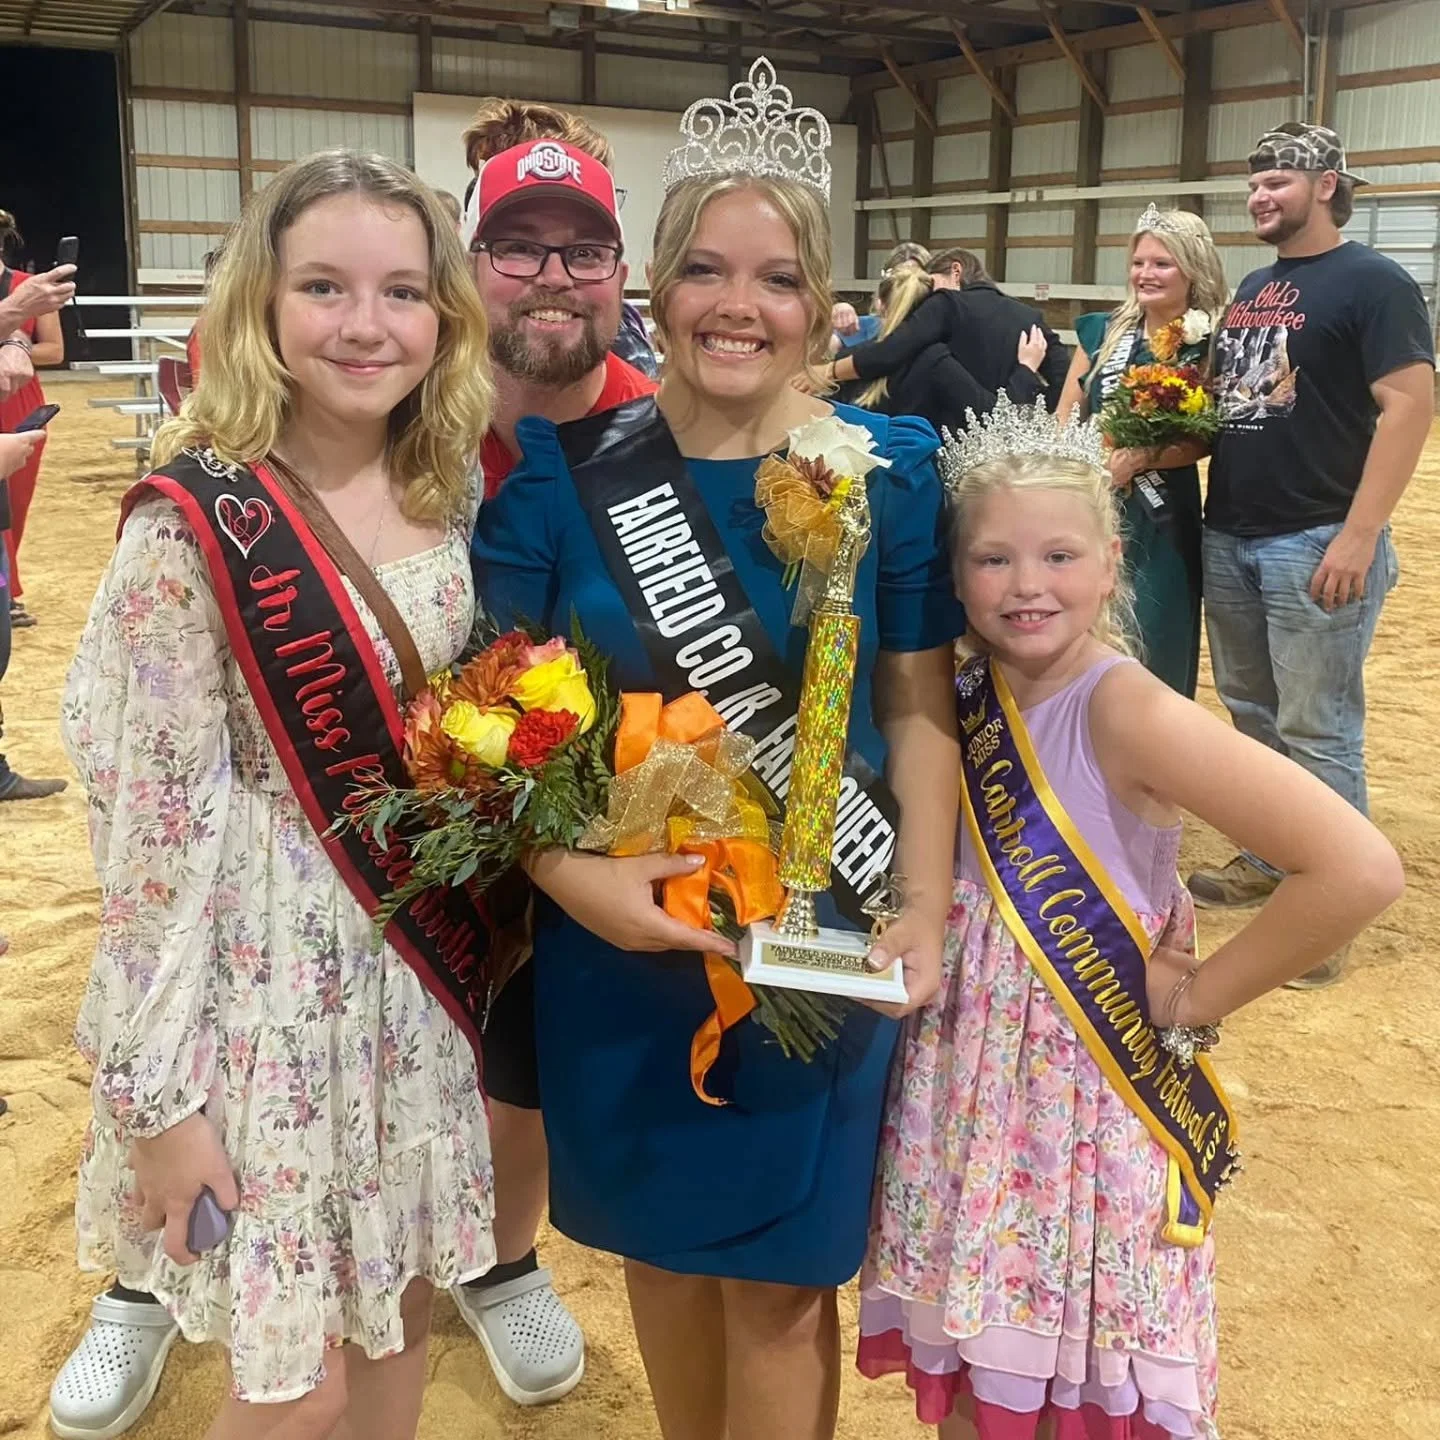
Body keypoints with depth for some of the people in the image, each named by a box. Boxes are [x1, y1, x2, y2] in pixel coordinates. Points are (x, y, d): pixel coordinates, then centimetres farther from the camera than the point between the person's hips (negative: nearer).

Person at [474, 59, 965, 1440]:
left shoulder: (889, 469, -5)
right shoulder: (561, 469, -5)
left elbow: (918, 705, -1)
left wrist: (923, 911, -10)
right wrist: (568, 870, -19)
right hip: (617, 943, 2)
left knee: (778, 1281, 11)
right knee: (659, 1238, 20)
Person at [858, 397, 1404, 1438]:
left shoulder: (1128, 711, -19)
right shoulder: (967, 699, -1)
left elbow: (1361, 869, -27)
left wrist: (1194, 997, -17)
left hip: (1092, 1097, -5)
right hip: (969, 1088, 5)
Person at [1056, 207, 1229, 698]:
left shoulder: (1209, 345, -4)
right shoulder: (1102, 332, 6)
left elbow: (1205, 439, -7)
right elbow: (1063, 420, 8)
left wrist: (1141, 459, -22)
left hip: (1162, 520, -3)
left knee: (1152, 654, 3)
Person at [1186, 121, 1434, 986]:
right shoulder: (1252, 290, 15)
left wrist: (1358, 537, -22)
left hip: (1316, 544, -8)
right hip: (1229, 538, 8)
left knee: (1318, 731, -2)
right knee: (1254, 716, 16)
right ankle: (1270, 860, 31)